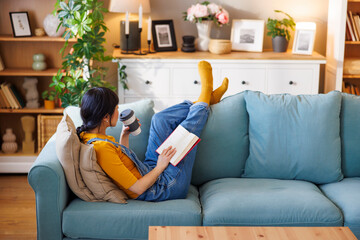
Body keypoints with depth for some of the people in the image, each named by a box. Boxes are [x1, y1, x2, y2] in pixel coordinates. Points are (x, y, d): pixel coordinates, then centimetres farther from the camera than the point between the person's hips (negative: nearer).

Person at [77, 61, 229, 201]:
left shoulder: (88, 137, -3)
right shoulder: (102, 149, -34)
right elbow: (137, 189, -30)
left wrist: (124, 136, 5)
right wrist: (160, 167, -18)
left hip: (150, 171, 9)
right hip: (167, 186, -9)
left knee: (160, 119, 13)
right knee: (188, 127, 0)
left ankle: (209, 97, 32)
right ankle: (205, 95, 30)